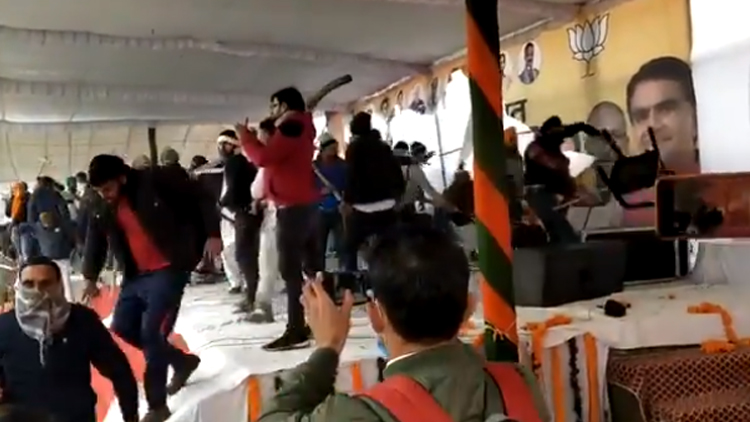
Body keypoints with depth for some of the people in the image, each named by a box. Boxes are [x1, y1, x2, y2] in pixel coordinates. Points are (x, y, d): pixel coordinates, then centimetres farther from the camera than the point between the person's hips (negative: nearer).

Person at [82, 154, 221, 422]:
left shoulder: (154, 181, -14)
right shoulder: (103, 209, 4)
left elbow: (200, 198, -11)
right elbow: (96, 240, 17)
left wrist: (212, 234, -17)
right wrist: (90, 278, 15)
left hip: (169, 270, -8)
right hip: (136, 275, 8)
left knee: (151, 332, -13)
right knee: (123, 327, 11)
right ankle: (182, 360, 30)